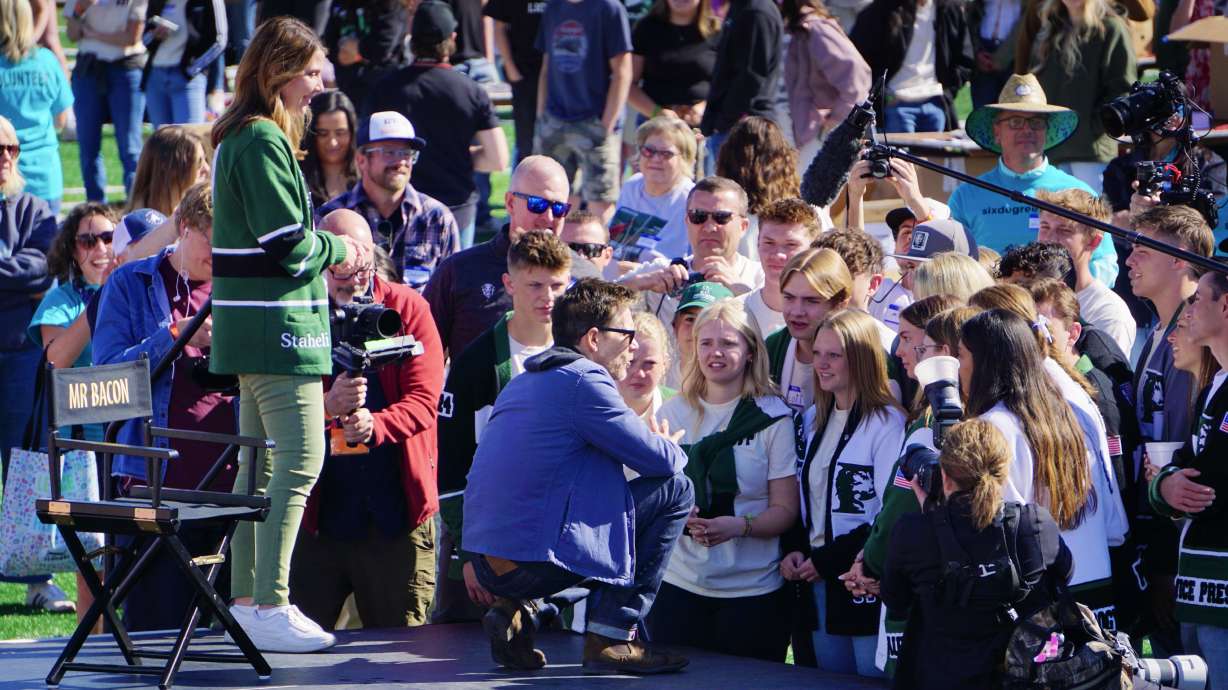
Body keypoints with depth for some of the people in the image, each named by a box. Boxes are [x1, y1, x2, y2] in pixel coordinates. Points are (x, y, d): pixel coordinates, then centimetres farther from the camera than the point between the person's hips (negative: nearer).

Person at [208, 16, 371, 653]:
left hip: (250, 329, 11)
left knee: (261, 462, 13)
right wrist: (340, 251, -3)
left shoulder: (241, 139, 17)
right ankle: (269, 607, -13)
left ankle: (247, 600, 17)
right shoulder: (262, 143, -16)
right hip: (278, 323, -11)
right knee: (300, 460, -11)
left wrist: (330, 254, 8)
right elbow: (286, 243, -19)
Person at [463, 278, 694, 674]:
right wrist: (671, 449, 17)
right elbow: (662, 461, -7)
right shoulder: (584, 379, -8)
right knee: (675, 490, 3)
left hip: (489, 565, 9)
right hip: (536, 563, -9)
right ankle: (611, 638, 1)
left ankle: (511, 611, 14)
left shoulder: (523, 383, 20)